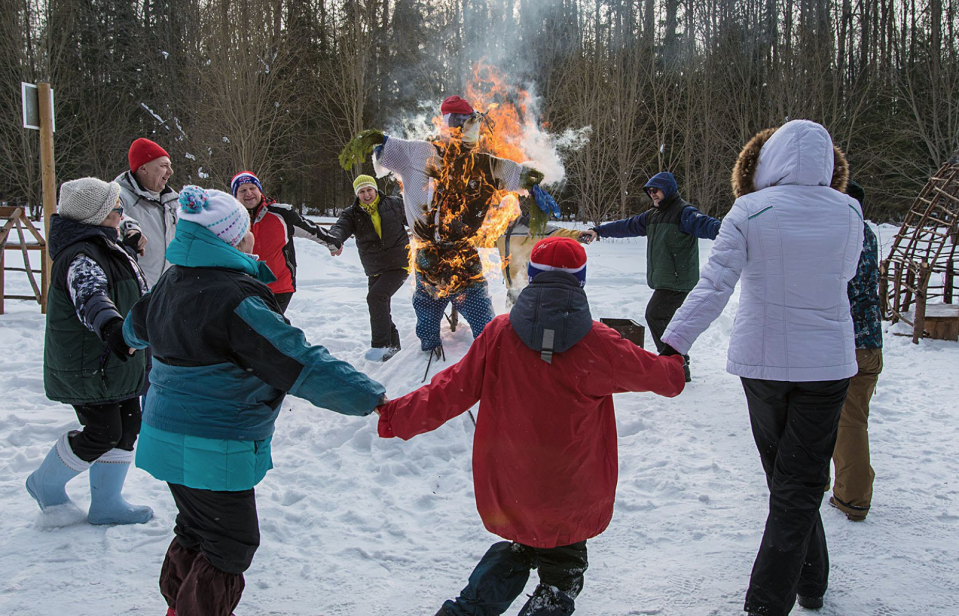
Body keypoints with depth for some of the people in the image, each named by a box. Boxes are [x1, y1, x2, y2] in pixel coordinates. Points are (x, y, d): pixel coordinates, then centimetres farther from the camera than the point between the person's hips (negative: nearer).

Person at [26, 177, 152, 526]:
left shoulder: (104, 246, 11)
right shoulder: (80, 257, -24)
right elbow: (89, 294, -44)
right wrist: (110, 325, -61)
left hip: (116, 363, 10)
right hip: (87, 367, -10)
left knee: (127, 425, 11)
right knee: (103, 433, -5)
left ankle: (106, 504, 23)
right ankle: (46, 485, 21)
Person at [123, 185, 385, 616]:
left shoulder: (172, 282, 4)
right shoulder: (236, 299, -25)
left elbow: (137, 326, 26)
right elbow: (300, 363, -29)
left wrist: (131, 338, 51)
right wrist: (372, 398, -25)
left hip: (166, 432, 9)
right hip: (214, 448, -9)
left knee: (196, 530, 26)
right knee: (232, 542, 9)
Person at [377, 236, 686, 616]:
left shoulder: (498, 334, -8)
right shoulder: (597, 344, -10)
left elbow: (451, 391, -3)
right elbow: (657, 374, 6)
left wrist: (395, 417, 11)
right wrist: (675, 367, 31)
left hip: (506, 496, 2)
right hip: (571, 503, -2)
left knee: (516, 550, 28)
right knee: (561, 572, 21)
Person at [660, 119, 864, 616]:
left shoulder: (748, 212, -11)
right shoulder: (848, 212, -4)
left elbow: (713, 287, -18)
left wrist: (673, 342, -16)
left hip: (762, 360, 0)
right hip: (827, 364, 0)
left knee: (786, 479, 18)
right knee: (801, 485, 5)